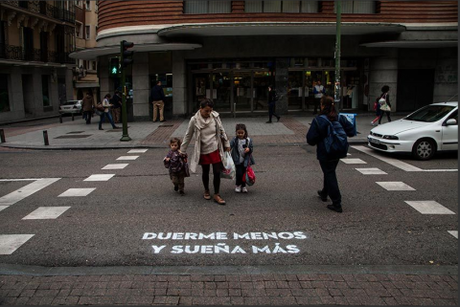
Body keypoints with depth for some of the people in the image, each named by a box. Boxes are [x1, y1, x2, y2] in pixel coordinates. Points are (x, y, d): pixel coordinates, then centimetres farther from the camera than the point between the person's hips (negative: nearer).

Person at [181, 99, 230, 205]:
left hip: (215, 150, 1)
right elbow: (188, 136, -2)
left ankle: (216, 195, 12)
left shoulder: (215, 116, -7)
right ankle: (206, 191, 38)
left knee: (217, 172, 0)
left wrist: (227, 144, 10)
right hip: (203, 151, -1)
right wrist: (182, 151, 2)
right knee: (205, 173, 14)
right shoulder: (194, 120, -12)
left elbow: (222, 131, 5)